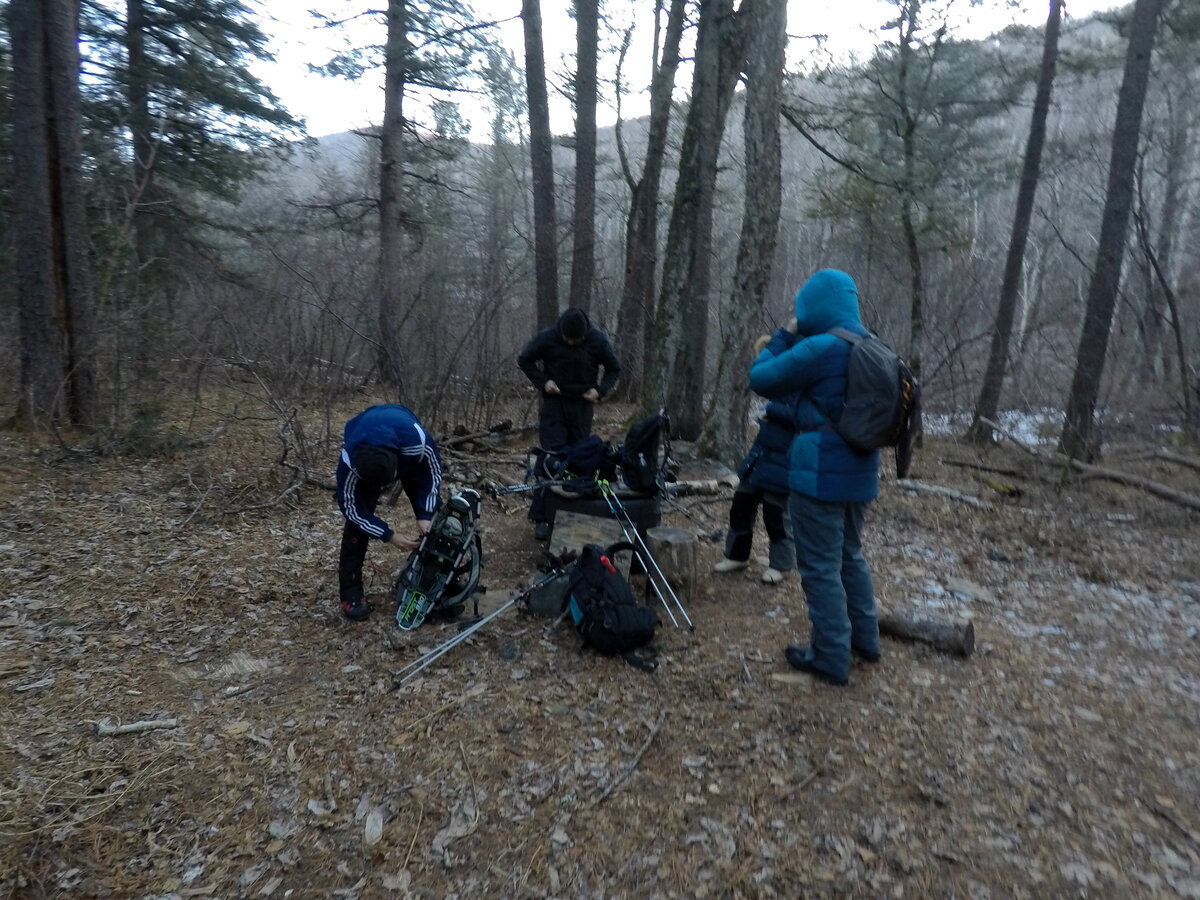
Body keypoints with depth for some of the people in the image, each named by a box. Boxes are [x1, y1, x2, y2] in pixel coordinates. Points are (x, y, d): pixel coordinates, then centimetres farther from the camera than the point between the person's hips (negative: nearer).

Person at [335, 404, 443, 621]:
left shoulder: (417, 441, -44)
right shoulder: (350, 461, -42)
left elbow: (434, 471, -22)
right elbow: (350, 507, -26)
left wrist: (425, 515, -27)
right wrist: (390, 536, -31)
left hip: (407, 452, 1)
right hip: (362, 452, -1)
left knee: (435, 516, -2)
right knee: (357, 517, -15)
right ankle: (350, 592, -2)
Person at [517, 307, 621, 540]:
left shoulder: (597, 340, -8)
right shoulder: (546, 338, -11)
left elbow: (614, 369, 5)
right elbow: (524, 360, 2)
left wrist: (601, 390, -11)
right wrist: (542, 381, -12)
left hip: (582, 406, 2)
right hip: (554, 405, -2)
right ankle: (540, 518, -2)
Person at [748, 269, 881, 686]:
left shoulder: (819, 348, -19)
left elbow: (761, 379, -9)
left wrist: (785, 334, 2)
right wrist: (792, 341, 12)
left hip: (820, 474, -9)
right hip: (857, 472, 9)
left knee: (820, 566, 2)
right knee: (850, 555, 23)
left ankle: (832, 658, 11)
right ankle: (864, 638, 35)